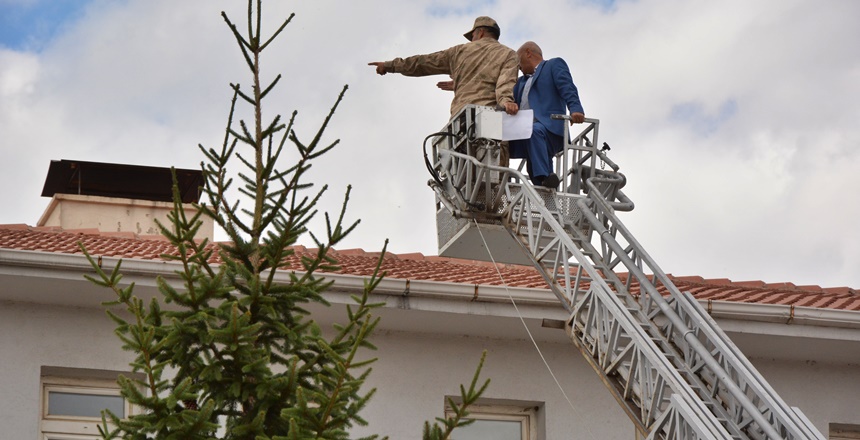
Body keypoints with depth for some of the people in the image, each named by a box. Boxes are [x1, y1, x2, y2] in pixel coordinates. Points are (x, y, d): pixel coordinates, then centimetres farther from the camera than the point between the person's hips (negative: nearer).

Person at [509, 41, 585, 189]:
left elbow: (568, 88, -4)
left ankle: (544, 177, -51)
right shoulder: (522, 81, 39)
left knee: (534, 131, -37)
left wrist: (575, 109, -22)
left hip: (549, 126, -9)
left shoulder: (554, 65, 15)